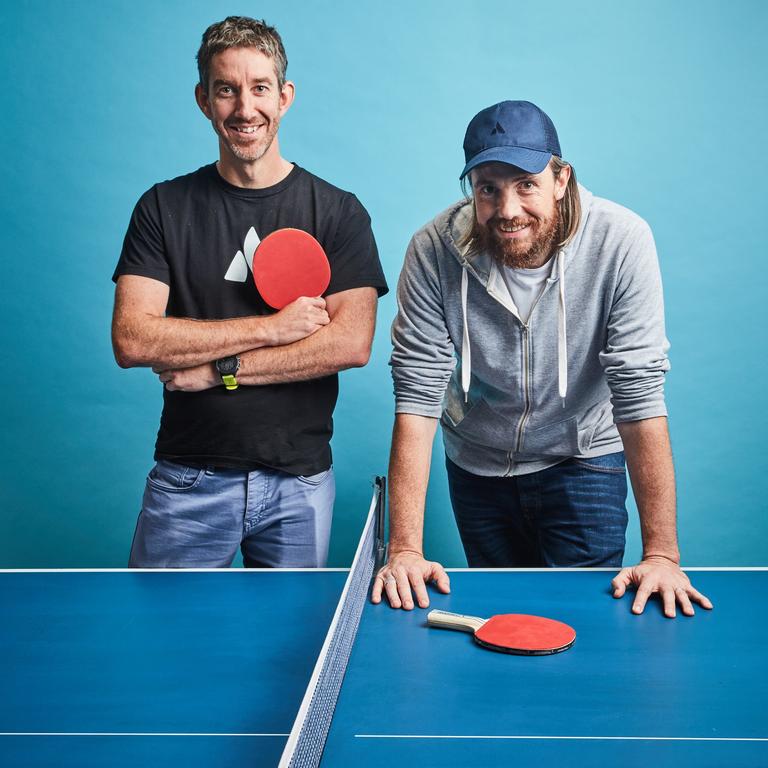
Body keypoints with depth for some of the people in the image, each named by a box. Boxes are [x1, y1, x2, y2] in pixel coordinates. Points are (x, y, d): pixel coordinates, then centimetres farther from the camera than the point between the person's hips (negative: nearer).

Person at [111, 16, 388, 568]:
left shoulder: (338, 212, -1)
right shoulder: (164, 208, 0)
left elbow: (352, 343, -12)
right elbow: (132, 341, -12)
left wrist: (220, 368, -15)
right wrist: (271, 327, -15)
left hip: (299, 480, 0)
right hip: (188, 479, 0)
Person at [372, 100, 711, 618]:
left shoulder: (621, 242, -26)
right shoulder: (434, 252, -23)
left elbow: (641, 394, -26)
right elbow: (418, 397, -23)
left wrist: (662, 553, -27)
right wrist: (405, 548, -28)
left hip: (581, 456, -1)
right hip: (476, 464, 2)